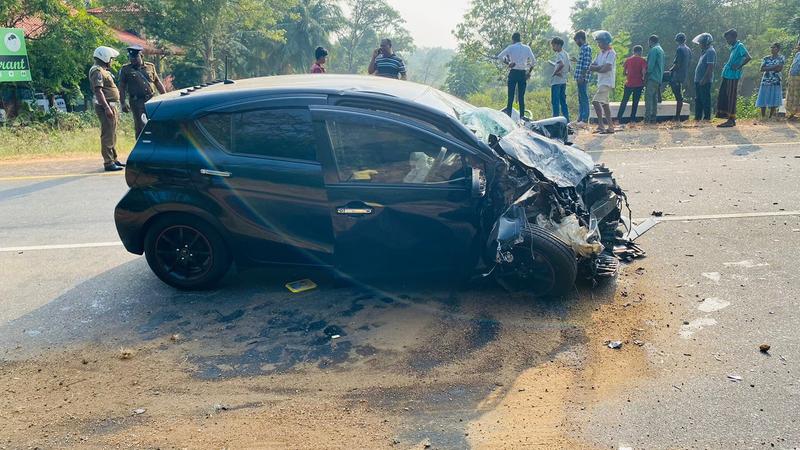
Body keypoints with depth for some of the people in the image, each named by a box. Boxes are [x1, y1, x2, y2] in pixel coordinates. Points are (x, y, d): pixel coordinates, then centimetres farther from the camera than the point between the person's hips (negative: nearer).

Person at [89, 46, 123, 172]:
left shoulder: (104, 70, 20)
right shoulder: (97, 71, -12)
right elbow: (98, 91, -20)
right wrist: (107, 108, -26)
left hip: (111, 106, 11)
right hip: (106, 106, -11)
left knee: (112, 135, 17)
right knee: (107, 135, -10)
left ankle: (114, 159, 26)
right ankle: (108, 163, -9)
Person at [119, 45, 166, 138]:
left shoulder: (150, 66, 10)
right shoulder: (125, 69, 4)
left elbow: (158, 83, 15)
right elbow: (122, 88, 3)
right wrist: (123, 103, -5)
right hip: (137, 102, -2)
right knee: (140, 127, -3)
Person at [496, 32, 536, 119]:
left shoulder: (511, 47, -1)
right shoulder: (527, 48, 6)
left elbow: (499, 56, -5)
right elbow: (533, 61, 3)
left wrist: (508, 63, 5)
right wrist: (529, 72, 11)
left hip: (513, 73, -2)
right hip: (523, 73, 2)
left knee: (511, 95, 0)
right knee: (521, 96, 5)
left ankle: (508, 114, -4)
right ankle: (522, 115, 3)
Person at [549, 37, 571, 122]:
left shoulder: (559, 54, -13)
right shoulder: (566, 54, 15)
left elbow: (561, 64, -32)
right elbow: (570, 68, 19)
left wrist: (554, 73, -22)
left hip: (556, 81, -9)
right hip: (563, 81, 9)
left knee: (555, 101, -5)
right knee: (563, 101, 13)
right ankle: (566, 119, 14)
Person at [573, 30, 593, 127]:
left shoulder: (586, 48, -11)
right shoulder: (583, 48, 18)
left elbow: (586, 64, -19)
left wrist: (582, 77, -21)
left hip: (583, 78, -10)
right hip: (580, 78, 10)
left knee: (584, 98, -8)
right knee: (581, 99, 12)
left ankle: (585, 119, -7)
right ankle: (580, 118, 18)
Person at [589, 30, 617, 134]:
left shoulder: (611, 53, -10)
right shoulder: (601, 53, 16)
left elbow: (606, 68, -21)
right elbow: (591, 66, 8)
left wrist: (596, 69, -6)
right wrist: (601, 67, -10)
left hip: (607, 82, -10)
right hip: (601, 82, 10)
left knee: (596, 101, -20)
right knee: (604, 104, 14)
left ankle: (600, 125, -17)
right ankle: (610, 126, 22)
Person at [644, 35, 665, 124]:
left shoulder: (654, 50, -10)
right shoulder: (661, 50, 19)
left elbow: (650, 65, -16)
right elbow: (661, 66, 20)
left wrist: (646, 77, -9)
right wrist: (660, 78, 19)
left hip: (652, 78, -9)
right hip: (659, 79, 9)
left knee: (648, 98, -12)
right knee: (655, 99, 11)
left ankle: (647, 119, -17)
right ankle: (654, 118, 12)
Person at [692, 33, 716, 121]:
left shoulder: (710, 52, -12)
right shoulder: (705, 52, 18)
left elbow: (710, 67, -19)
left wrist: (704, 79, -23)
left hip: (705, 81, -10)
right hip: (698, 80, 10)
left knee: (705, 100, -6)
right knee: (698, 100, 13)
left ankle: (707, 117, -2)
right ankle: (698, 117, 20)